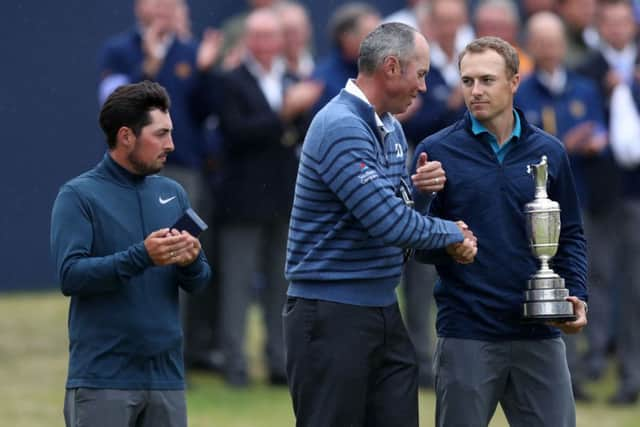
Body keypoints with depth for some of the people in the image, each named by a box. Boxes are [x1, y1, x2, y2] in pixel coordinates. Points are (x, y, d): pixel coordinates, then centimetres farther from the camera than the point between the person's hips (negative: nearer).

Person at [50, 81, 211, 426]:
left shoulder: (172, 193, 13)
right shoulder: (78, 196, -4)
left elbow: (198, 282, 12)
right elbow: (70, 275, -15)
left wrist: (191, 261, -11)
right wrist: (142, 257, -25)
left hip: (166, 374, 5)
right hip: (102, 379, -5)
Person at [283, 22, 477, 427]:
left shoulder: (391, 128, 12)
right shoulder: (341, 128, -18)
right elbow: (390, 223, -23)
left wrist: (421, 187, -1)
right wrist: (453, 233, -7)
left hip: (382, 309, 9)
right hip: (332, 313, -9)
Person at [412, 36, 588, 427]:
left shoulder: (549, 152, 6)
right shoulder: (437, 152, -2)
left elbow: (571, 235, 12)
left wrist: (577, 296, -2)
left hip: (539, 334, 2)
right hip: (466, 333, -2)